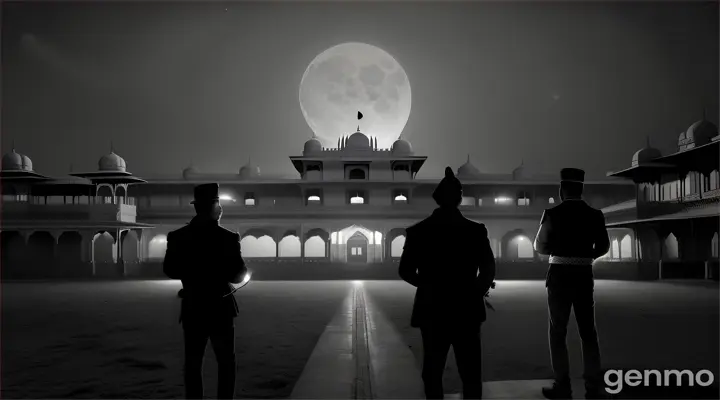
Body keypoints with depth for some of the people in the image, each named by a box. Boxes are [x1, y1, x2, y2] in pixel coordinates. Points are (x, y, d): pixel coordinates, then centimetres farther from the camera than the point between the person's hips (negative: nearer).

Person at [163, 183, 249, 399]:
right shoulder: (227, 237, -15)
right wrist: (243, 270, 8)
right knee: (226, 362, 12)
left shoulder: (177, 237, -5)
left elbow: (170, 271, 4)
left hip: (192, 309, 3)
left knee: (193, 363, 14)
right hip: (220, 308, -3)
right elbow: (237, 276, -13)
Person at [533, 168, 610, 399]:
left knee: (558, 332, 7)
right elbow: (603, 247, 12)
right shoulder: (595, 215, 0)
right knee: (588, 332, 12)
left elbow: (540, 246, -1)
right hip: (584, 276, 3)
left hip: (560, 276, -3)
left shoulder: (553, 214, -10)